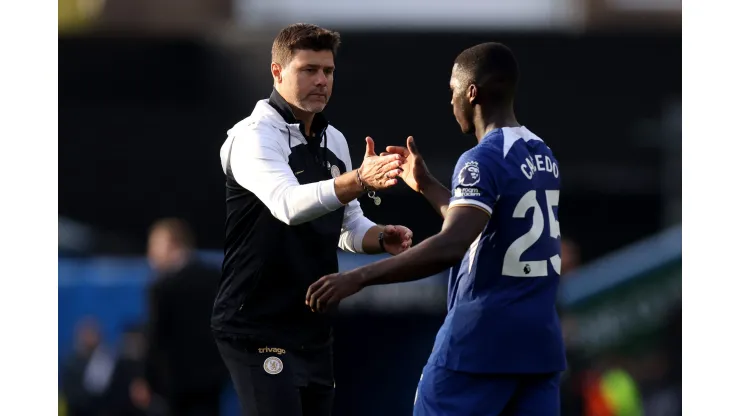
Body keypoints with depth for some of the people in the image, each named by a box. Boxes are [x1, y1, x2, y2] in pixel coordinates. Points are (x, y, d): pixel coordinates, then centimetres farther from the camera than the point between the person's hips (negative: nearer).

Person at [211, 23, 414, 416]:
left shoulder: (334, 140, 12)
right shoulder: (254, 136, -13)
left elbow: (348, 225, 20)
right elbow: (289, 205, -32)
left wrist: (381, 237, -3)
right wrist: (360, 181, -46)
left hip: (313, 329, 8)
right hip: (257, 328, -8)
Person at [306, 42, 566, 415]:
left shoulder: (483, 160, -13)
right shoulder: (543, 156, 13)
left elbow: (451, 247, -28)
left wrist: (357, 278, -29)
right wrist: (426, 186, 32)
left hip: (481, 340, -7)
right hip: (540, 341, 7)